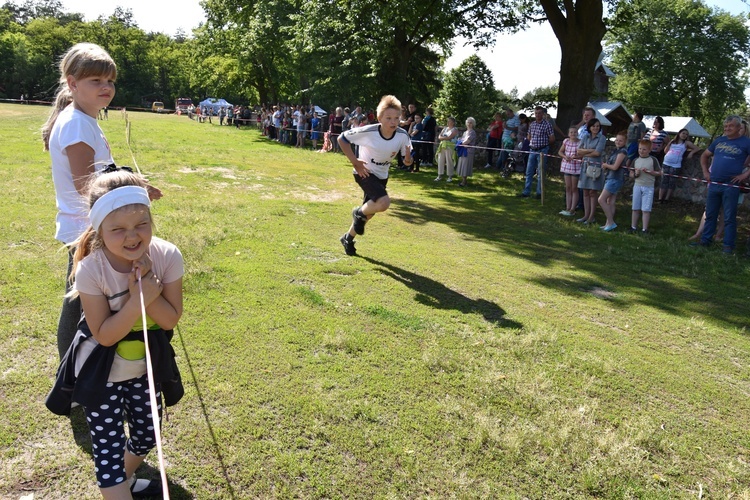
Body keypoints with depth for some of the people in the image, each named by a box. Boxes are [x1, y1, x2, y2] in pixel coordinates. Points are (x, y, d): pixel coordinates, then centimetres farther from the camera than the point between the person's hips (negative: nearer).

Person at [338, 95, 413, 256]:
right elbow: (342, 139, -14)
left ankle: (348, 238, 40)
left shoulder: (402, 135, -17)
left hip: (382, 176, 5)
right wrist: (355, 162, -19)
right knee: (384, 203, -29)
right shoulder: (368, 132, -27)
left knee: (369, 212, 16)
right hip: (365, 173, -5)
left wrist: (408, 159, -29)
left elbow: (407, 160, -5)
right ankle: (359, 213, 2)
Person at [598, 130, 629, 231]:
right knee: (610, 202, 9)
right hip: (611, 178, 9)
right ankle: (608, 224, 12)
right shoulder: (616, 151, 16)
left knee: (601, 200, -12)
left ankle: (611, 222, -8)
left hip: (615, 179, -9)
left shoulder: (622, 151, -12)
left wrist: (605, 165, 1)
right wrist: (605, 166, -5)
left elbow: (615, 167, -16)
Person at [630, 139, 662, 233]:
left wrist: (649, 171, -16)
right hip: (637, 186, 3)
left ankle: (644, 229, 3)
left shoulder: (653, 160, -3)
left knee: (646, 209, -2)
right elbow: (631, 174, 11)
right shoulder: (636, 160, 7)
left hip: (648, 187, -3)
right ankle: (633, 227, 18)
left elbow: (659, 173, -3)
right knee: (636, 208, 10)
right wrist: (635, 174, -10)